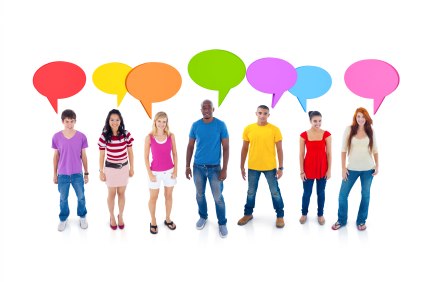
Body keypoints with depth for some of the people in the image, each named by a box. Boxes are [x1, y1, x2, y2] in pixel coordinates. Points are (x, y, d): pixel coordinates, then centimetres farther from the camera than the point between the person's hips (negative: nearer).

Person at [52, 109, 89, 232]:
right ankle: (63, 219, 36)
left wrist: (86, 173, 4)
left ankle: (82, 217, 37)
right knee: (63, 198, 15)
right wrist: (55, 174, 6)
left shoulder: (81, 137, -9)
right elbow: (56, 156, 1)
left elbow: (83, 156, 0)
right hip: (62, 174, 0)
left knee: (81, 197, 14)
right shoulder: (56, 137, -9)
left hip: (77, 174, 0)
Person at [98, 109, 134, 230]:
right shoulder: (104, 136, -15)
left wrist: (132, 168, 5)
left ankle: (120, 216, 35)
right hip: (110, 168, -1)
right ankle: (112, 217, 34)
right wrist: (101, 172, -3)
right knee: (112, 194, 14)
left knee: (121, 193, 15)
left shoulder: (126, 135, -11)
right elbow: (102, 155, -6)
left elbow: (130, 152, 1)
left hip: (124, 167, 1)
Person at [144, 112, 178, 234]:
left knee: (168, 196, 15)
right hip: (155, 172, -2)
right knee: (153, 198, 9)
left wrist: (175, 170, -2)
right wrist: (150, 173, -9)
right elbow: (146, 157, -6)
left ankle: (167, 219, 32)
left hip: (169, 171, 2)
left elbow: (174, 154, 2)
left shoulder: (171, 136, -6)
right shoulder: (149, 137, -11)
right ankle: (153, 222, 26)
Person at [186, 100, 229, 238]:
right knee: (200, 194, 15)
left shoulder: (221, 125, -8)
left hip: (214, 167, -2)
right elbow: (190, 146, 6)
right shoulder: (195, 125, -1)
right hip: (198, 167, 3)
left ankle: (222, 223, 17)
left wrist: (224, 169, -12)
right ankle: (203, 217, 37)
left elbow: (226, 148, -7)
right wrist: (187, 166, 3)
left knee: (218, 197, 0)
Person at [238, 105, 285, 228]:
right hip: (253, 167, 2)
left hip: (270, 167, -2)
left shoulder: (275, 129, -7)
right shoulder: (248, 129, -2)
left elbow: (279, 150, -3)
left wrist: (281, 167, -5)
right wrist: (242, 167, 6)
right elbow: (244, 149, 5)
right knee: (251, 192, 15)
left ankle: (280, 216, 24)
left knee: (275, 192, 9)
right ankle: (248, 214, 32)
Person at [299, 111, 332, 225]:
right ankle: (304, 213, 29)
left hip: (322, 167, 0)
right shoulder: (304, 135, -5)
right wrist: (301, 171, -3)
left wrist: (329, 170, -3)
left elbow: (329, 153, -2)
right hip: (308, 167, 0)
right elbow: (301, 154, -2)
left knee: (321, 192, 12)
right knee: (307, 192, 9)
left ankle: (320, 214, 28)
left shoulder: (326, 134, -5)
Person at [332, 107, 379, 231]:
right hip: (352, 168, -1)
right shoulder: (349, 129, -4)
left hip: (368, 169, 1)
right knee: (343, 194, 2)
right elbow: (344, 149, -3)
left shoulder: (370, 131, 1)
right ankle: (341, 220, 19)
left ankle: (361, 221, 24)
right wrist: (343, 167, -6)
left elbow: (375, 150, 8)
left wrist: (377, 165, 2)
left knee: (365, 195, 9)